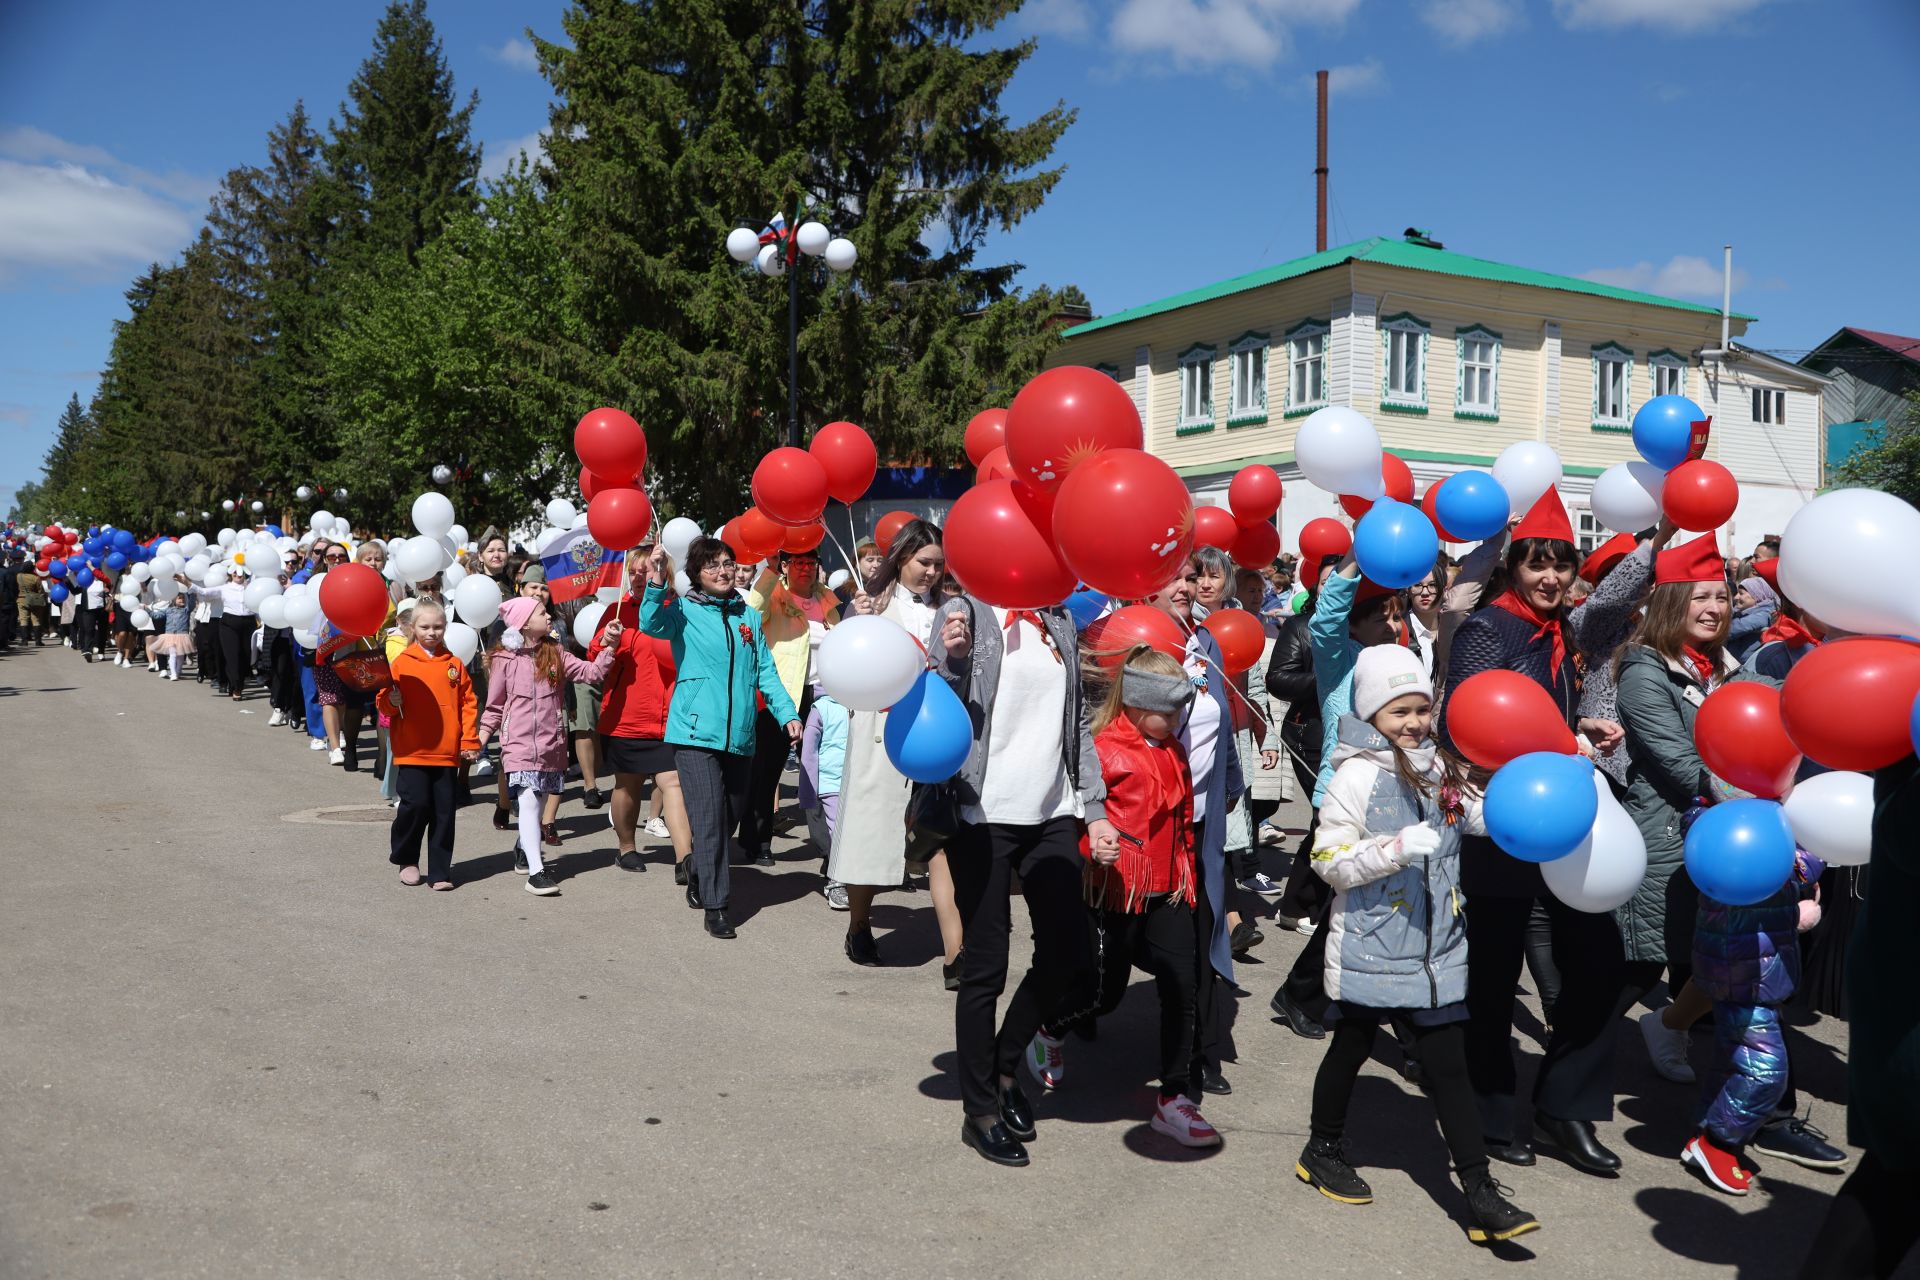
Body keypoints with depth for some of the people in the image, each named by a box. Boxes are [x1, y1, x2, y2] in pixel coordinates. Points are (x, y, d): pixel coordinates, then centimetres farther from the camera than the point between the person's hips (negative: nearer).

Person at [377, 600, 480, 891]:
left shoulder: (454, 665, 8)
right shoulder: (402, 662, 2)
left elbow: (468, 703, 7)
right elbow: (384, 702, 2)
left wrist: (470, 740, 2)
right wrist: (391, 701, -20)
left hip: (447, 752, 2)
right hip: (413, 751, -2)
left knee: (444, 811, 5)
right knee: (416, 803, -9)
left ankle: (440, 871, 15)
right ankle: (406, 859, 17)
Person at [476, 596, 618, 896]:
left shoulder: (556, 653, 8)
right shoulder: (504, 660, -1)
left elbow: (591, 671, -1)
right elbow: (495, 707, 7)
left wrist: (609, 646, -13)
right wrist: (481, 739, -2)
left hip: (552, 743, 4)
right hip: (519, 743, -4)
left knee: (539, 803, 12)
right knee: (529, 801, -15)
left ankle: (525, 853, 35)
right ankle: (536, 871, -19)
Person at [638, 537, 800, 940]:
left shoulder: (749, 616, 12)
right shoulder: (684, 611, 1)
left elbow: (765, 672, 13)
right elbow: (652, 625, -20)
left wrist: (788, 713, 4)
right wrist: (656, 585, -35)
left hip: (740, 736, 5)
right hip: (696, 732, -5)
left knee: (728, 818, 14)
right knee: (709, 820, -9)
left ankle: (700, 883, 35)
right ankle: (714, 906, -3)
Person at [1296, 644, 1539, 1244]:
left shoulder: (1440, 767, 6)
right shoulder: (1357, 777, -13)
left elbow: (1482, 817, 20)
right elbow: (1330, 861, -16)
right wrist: (1396, 848, -27)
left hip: (1436, 948, 5)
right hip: (1371, 944, -4)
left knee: (1447, 1064, 5)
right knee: (1351, 1047, 13)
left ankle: (1481, 1193, 9)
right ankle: (1323, 1150, 36)